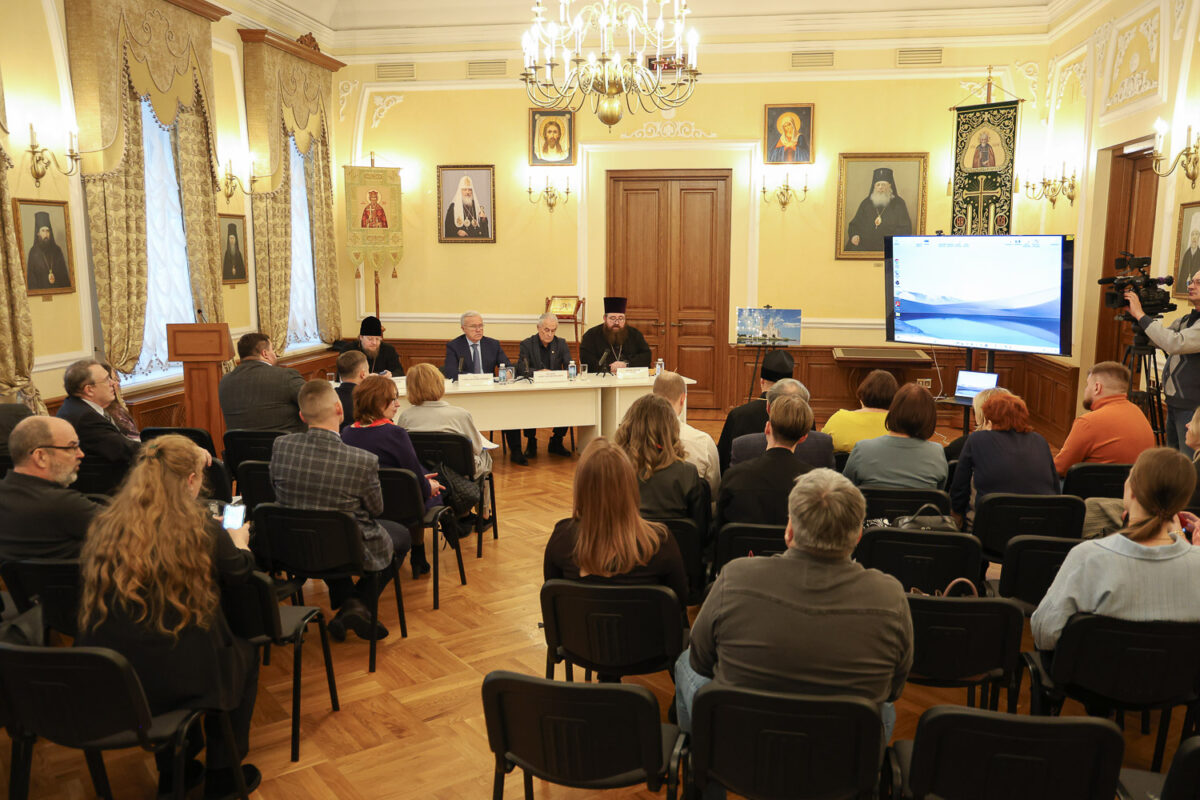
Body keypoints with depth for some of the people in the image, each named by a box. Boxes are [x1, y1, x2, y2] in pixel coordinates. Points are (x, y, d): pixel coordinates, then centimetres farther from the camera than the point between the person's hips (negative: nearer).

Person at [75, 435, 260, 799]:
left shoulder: (104, 526, -3)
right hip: (173, 682, -4)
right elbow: (239, 571, 7)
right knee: (245, 652, 24)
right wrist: (239, 540, 30)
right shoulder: (200, 529, -13)